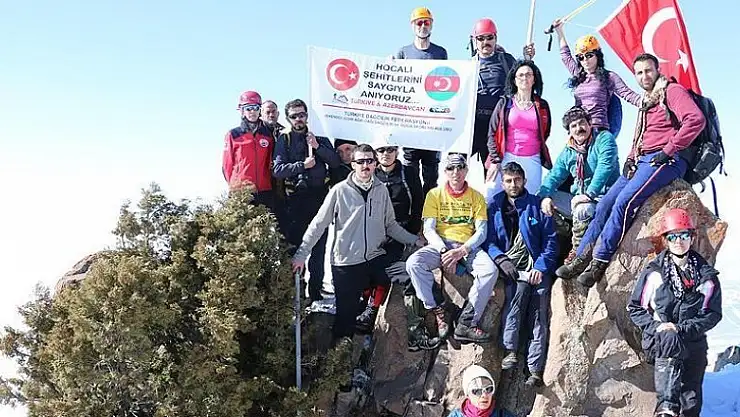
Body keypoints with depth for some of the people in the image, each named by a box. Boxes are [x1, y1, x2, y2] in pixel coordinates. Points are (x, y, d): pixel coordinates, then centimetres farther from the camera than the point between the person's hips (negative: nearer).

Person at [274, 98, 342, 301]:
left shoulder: (319, 137, 13)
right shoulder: (284, 139, 6)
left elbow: (335, 162, 4)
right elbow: (278, 170, -5)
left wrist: (317, 147, -9)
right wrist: (302, 165, -15)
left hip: (319, 195, 2)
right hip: (296, 197, -2)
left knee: (318, 245, 5)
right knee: (294, 242, -4)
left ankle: (316, 290, 14)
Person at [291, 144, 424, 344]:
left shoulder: (381, 190, 6)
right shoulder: (340, 191, -5)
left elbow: (390, 224, 15)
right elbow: (318, 225, -3)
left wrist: (414, 240, 6)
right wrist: (301, 254, -7)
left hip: (375, 258, 3)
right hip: (346, 262, -3)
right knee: (346, 312, 1)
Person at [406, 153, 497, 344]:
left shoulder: (476, 197, 9)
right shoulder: (435, 194, 7)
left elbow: (481, 232, 1)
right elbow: (428, 230, 0)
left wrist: (462, 251, -17)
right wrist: (444, 251, -18)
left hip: (468, 247, 0)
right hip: (440, 245, 0)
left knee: (490, 271, -30)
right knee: (413, 263, -30)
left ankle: (467, 323, -26)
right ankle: (438, 312, -21)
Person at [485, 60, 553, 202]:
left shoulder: (542, 106, 12)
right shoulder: (505, 103, 6)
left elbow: (545, 134, 20)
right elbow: (492, 133, 4)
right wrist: (495, 160, -4)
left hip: (532, 160, 2)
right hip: (506, 158, -2)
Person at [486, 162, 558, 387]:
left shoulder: (537, 205, 9)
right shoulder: (495, 207, 15)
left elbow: (551, 240, 4)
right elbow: (489, 240, 9)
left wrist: (540, 267, -10)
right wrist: (500, 259, -10)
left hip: (537, 267, 0)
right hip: (511, 267, 0)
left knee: (539, 317, -13)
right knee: (520, 287, -31)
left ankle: (535, 369, -15)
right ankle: (510, 349, -30)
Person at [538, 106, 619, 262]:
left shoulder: (604, 139, -6)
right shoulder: (568, 152, 12)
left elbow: (605, 167, -20)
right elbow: (554, 176, 7)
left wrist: (589, 194, -30)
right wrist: (545, 195, -14)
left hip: (601, 197, -7)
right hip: (578, 198, 7)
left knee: (582, 209, -38)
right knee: (540, 197, -3)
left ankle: (577, 253, -17)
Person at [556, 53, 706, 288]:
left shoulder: (672, 91, 0)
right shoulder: (646, 103, 26)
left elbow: (696, 120, -16)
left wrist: (669, 150, -16)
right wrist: (630, 159, 11)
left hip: (665, 161, -9)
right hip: (641, 161, 9)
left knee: (624, 202, -26)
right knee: (605, 205, -2)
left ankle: (600, 261, -24)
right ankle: (582, 258, 1)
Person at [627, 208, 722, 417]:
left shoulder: (706, 275, 2)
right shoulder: (654, 273, -3)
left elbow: (713, 313, -1)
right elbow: (635, 308, 1)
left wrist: (681, 329, -14)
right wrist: (656, 326, -15)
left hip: (693, 344, 3)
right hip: (658, 340, -3)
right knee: (669, 337, -36)